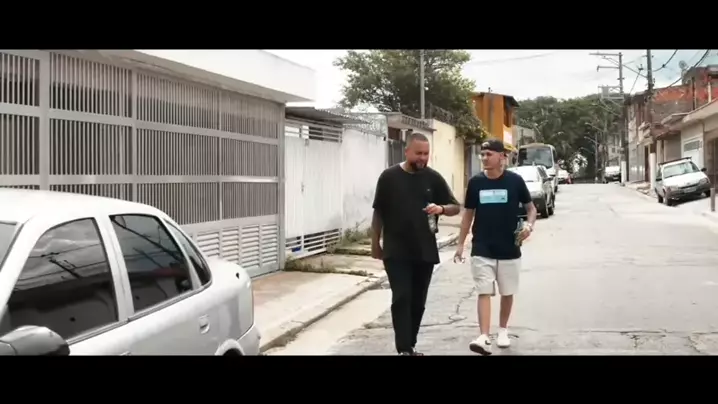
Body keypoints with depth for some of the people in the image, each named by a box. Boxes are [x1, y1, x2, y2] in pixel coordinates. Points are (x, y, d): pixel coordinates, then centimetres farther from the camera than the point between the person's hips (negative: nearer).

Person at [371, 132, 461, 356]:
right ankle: (404, 349, -8)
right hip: (396, 252, -3)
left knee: (418, 301, 10)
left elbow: (456, 207, 7)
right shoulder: (389, 177, -2)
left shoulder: (434, 178, 3)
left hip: (425, 252, 3)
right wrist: (375, 243, 4)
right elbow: (378, 213, 4)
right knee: (401, 299, -10)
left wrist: (441, 208, -16)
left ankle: (411, 345, 23)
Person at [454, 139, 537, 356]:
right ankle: (483, 338, -11)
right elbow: (468, 214, 7)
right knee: (484, 293, -6)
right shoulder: (475, 182, -1)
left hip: (509, 249, 0)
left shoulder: (515, 180, -6)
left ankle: (503, 330, 32)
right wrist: (460, 244, 5)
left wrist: (529, 224, -16)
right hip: (482, 250, 0)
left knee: (507, 293, 13)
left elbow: (531, 208, 5)